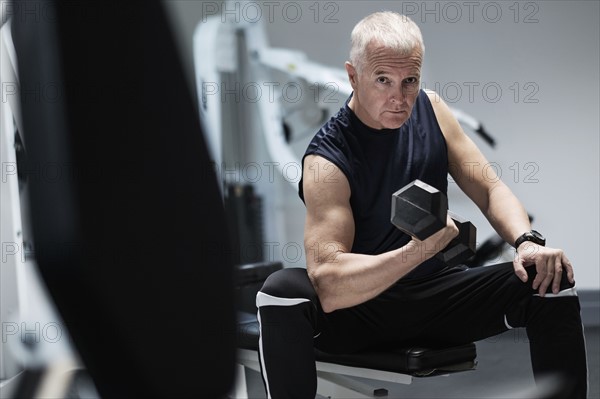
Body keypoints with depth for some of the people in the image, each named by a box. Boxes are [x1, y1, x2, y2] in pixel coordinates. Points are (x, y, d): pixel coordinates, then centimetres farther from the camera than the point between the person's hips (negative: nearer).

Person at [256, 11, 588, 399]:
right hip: (359, 305, -4)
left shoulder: (430, 109, -2)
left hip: (436, 294, 5)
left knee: (551, 277, -15)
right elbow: (328, 286, -30)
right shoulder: (327, 160, -20)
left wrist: (527, 240, -21)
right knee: (282, 291, -34)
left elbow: (491, 189, 1)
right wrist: (420, 249, -42)